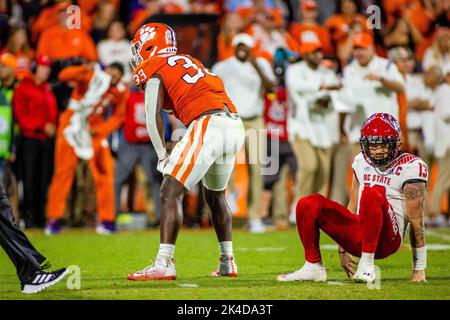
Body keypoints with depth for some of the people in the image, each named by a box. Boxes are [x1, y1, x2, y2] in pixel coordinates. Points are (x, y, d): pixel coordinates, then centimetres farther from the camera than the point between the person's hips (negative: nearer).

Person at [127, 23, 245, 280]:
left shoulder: (155, 69, 7)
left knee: (171, 192, -8)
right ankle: (228, 264, 29)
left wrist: (163, 156, 5)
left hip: (208, 125, -8)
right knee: (215, 195, 26)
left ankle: (164, 264, -18)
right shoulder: (191, 63, 29)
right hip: (236, 126, 8)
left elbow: (154, 117, -1)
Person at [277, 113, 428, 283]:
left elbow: (416, 220, -7)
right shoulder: (362, 161, 15)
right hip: (358, 236, 6)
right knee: (308, 205, -11)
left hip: (386, 239, -6)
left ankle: (367, 264, -31)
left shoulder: (409, 167, -6)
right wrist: (343, 251, 22)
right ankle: (313, 267, -1)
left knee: (372, 194, -35)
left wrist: (419, 269, -7)